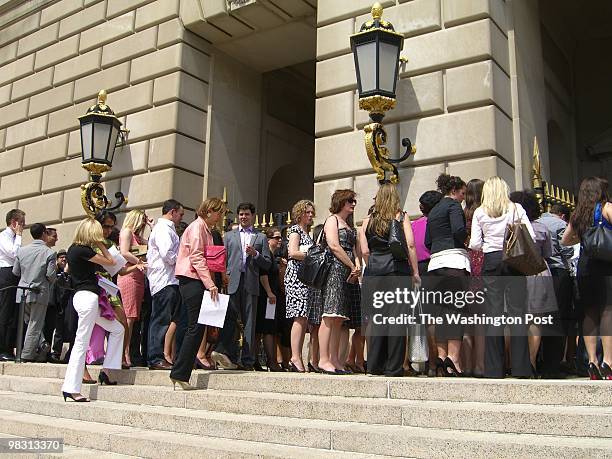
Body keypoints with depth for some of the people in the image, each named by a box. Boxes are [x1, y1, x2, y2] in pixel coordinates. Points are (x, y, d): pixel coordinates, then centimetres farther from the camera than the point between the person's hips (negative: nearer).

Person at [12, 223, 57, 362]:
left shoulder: (22, 250, 3)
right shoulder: (49, 253, -9)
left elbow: (15, 271, 5)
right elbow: (51, 275, -12)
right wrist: (49, 283, 10)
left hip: (23, 292, 4)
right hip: (39, 293, -4)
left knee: (29, 322, 19)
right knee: (35, 324, 4)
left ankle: (41, 343, 6)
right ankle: (27, 355, 6)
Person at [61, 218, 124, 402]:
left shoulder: (73, 249, 13)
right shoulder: (83, 250, -14)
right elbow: (111, 261, -7)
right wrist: (100, 244, 4)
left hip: (83, 296, 10)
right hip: (87, 296, -10)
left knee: (117, 329, 15)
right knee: (81, 342, -7)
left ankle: (106, 370, 16)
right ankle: (71, 388, -3)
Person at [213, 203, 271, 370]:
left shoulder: (261, 238, 18)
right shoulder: (229, 236, 21)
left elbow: (267, 264, 11)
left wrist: (255, 254, -6)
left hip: (251, 283, 0)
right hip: (232, 282, 0)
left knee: (249, 322, -1)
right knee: (229, 318, -13)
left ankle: (247, 361, 1)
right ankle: (228, 356, -18)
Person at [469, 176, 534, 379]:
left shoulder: (479, 213, 4)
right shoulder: (516, 209, 4)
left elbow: (475, 244, 0)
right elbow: (531, 236, -2)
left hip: (491, 261, 0)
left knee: (494, 312, 1)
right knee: (517, 310, 1)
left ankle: (495, 368, 1)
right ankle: (520, 367, 0)